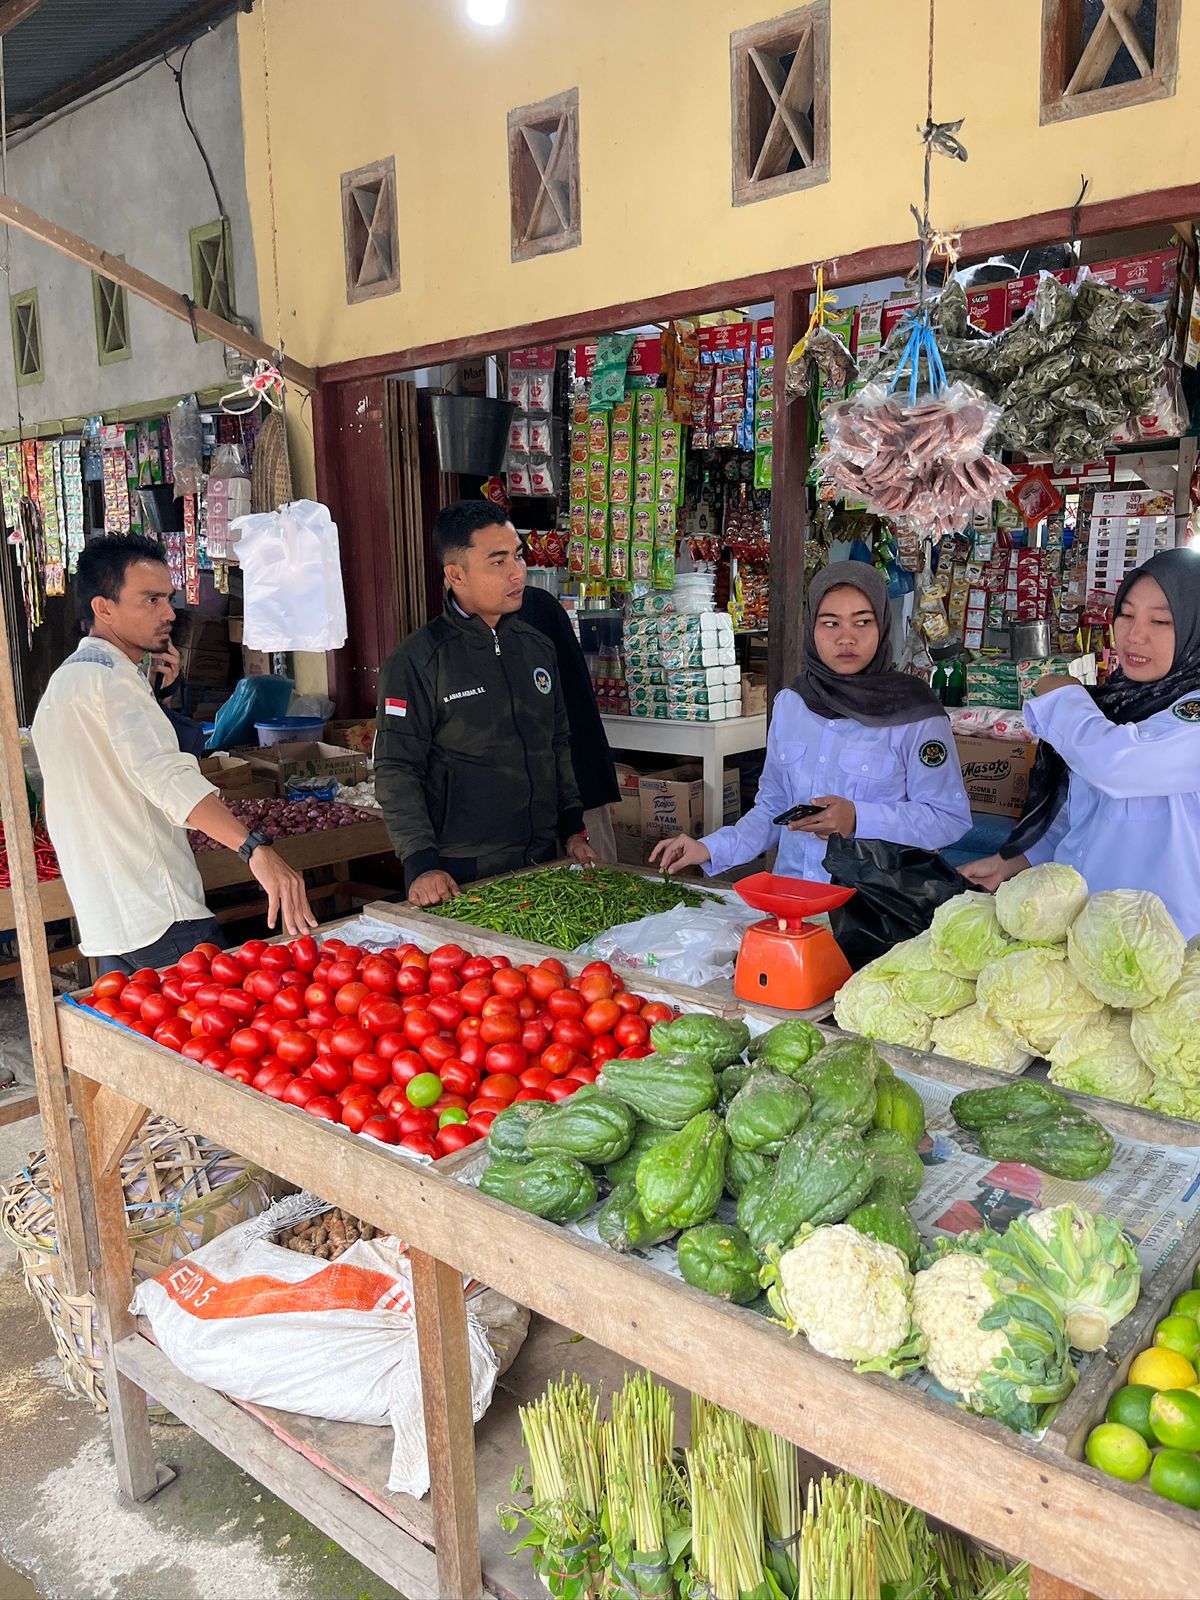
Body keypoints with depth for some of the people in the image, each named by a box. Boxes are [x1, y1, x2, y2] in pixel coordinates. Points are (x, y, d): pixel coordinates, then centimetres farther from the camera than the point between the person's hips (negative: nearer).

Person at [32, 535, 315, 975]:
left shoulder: (64, 681, 19)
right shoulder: (109, 675, -15)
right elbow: (164, 775, -31)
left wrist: (149, 688, 16)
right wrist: (258, 851, -42)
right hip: (161, 920, -10)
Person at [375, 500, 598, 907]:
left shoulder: (538, 647, 8)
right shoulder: (418, 661, -11)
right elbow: (396, 771, -13)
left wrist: (573, 828, 12)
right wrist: (421, 864, -21)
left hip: (542, 862, 6)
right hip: (460, 874, -6)